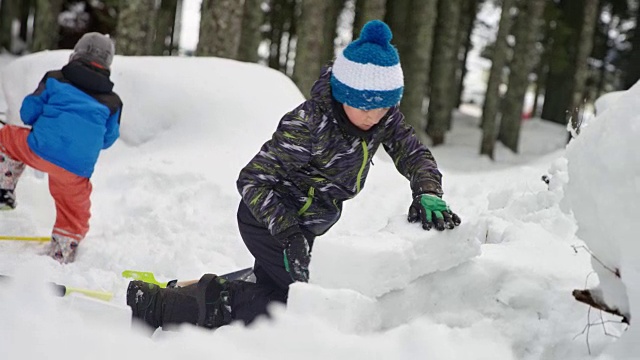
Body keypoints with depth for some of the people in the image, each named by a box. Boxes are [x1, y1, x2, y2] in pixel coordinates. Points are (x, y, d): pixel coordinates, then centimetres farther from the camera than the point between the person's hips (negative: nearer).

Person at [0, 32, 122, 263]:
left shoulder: (54, 80, 10)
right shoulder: (112, 102, 15)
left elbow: (28, 112, 13)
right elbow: (108, 139, 22)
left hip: (39, 150, -1)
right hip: (77, 168, 1)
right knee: (75, 213, 22)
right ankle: (60, 260, 27)